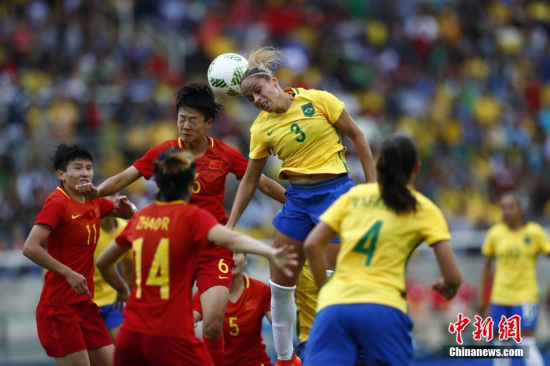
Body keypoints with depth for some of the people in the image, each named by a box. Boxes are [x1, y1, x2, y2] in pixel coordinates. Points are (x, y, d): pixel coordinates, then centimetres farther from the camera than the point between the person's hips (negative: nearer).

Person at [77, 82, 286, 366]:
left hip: (214, 252, -1)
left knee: (213, 325, -16)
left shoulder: (225, 155, 0)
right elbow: (124, 178, -6)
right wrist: (97, 191, -24)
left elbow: (265, 184, 9)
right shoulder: (164, 151, 0)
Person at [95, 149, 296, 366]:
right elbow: (230, 239, -26)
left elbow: (103, 262, 23)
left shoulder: (139, 218, 10)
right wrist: (271, 253, -40)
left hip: (131, 333, 5)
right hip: (172, 337, -5)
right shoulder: (192, 217, -6)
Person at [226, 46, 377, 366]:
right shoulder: (261, 128, 2)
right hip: (297, 198, 5)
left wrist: (372, 184, -4)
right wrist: (230, 226, 8)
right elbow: (250, 180, 11)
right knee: (279, 282, 4)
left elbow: (357, 136, -1)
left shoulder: (318, 100, -8)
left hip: (336, 190, -5)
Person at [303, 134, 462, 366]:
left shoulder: (354, 195, 19)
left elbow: (312, 244, 12)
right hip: (382, 309, -2)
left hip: (333, 305, 2)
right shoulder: (424, 209, 11)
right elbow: (453, 277, 5)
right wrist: (446, 287, 27)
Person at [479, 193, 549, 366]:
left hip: (526, 297, -3)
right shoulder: (495, 233, 1)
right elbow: (487, 266, 10)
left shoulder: (534, 232, -5)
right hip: (500, 298, 3)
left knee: (527, 343, -11)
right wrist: (483, 297, 9)